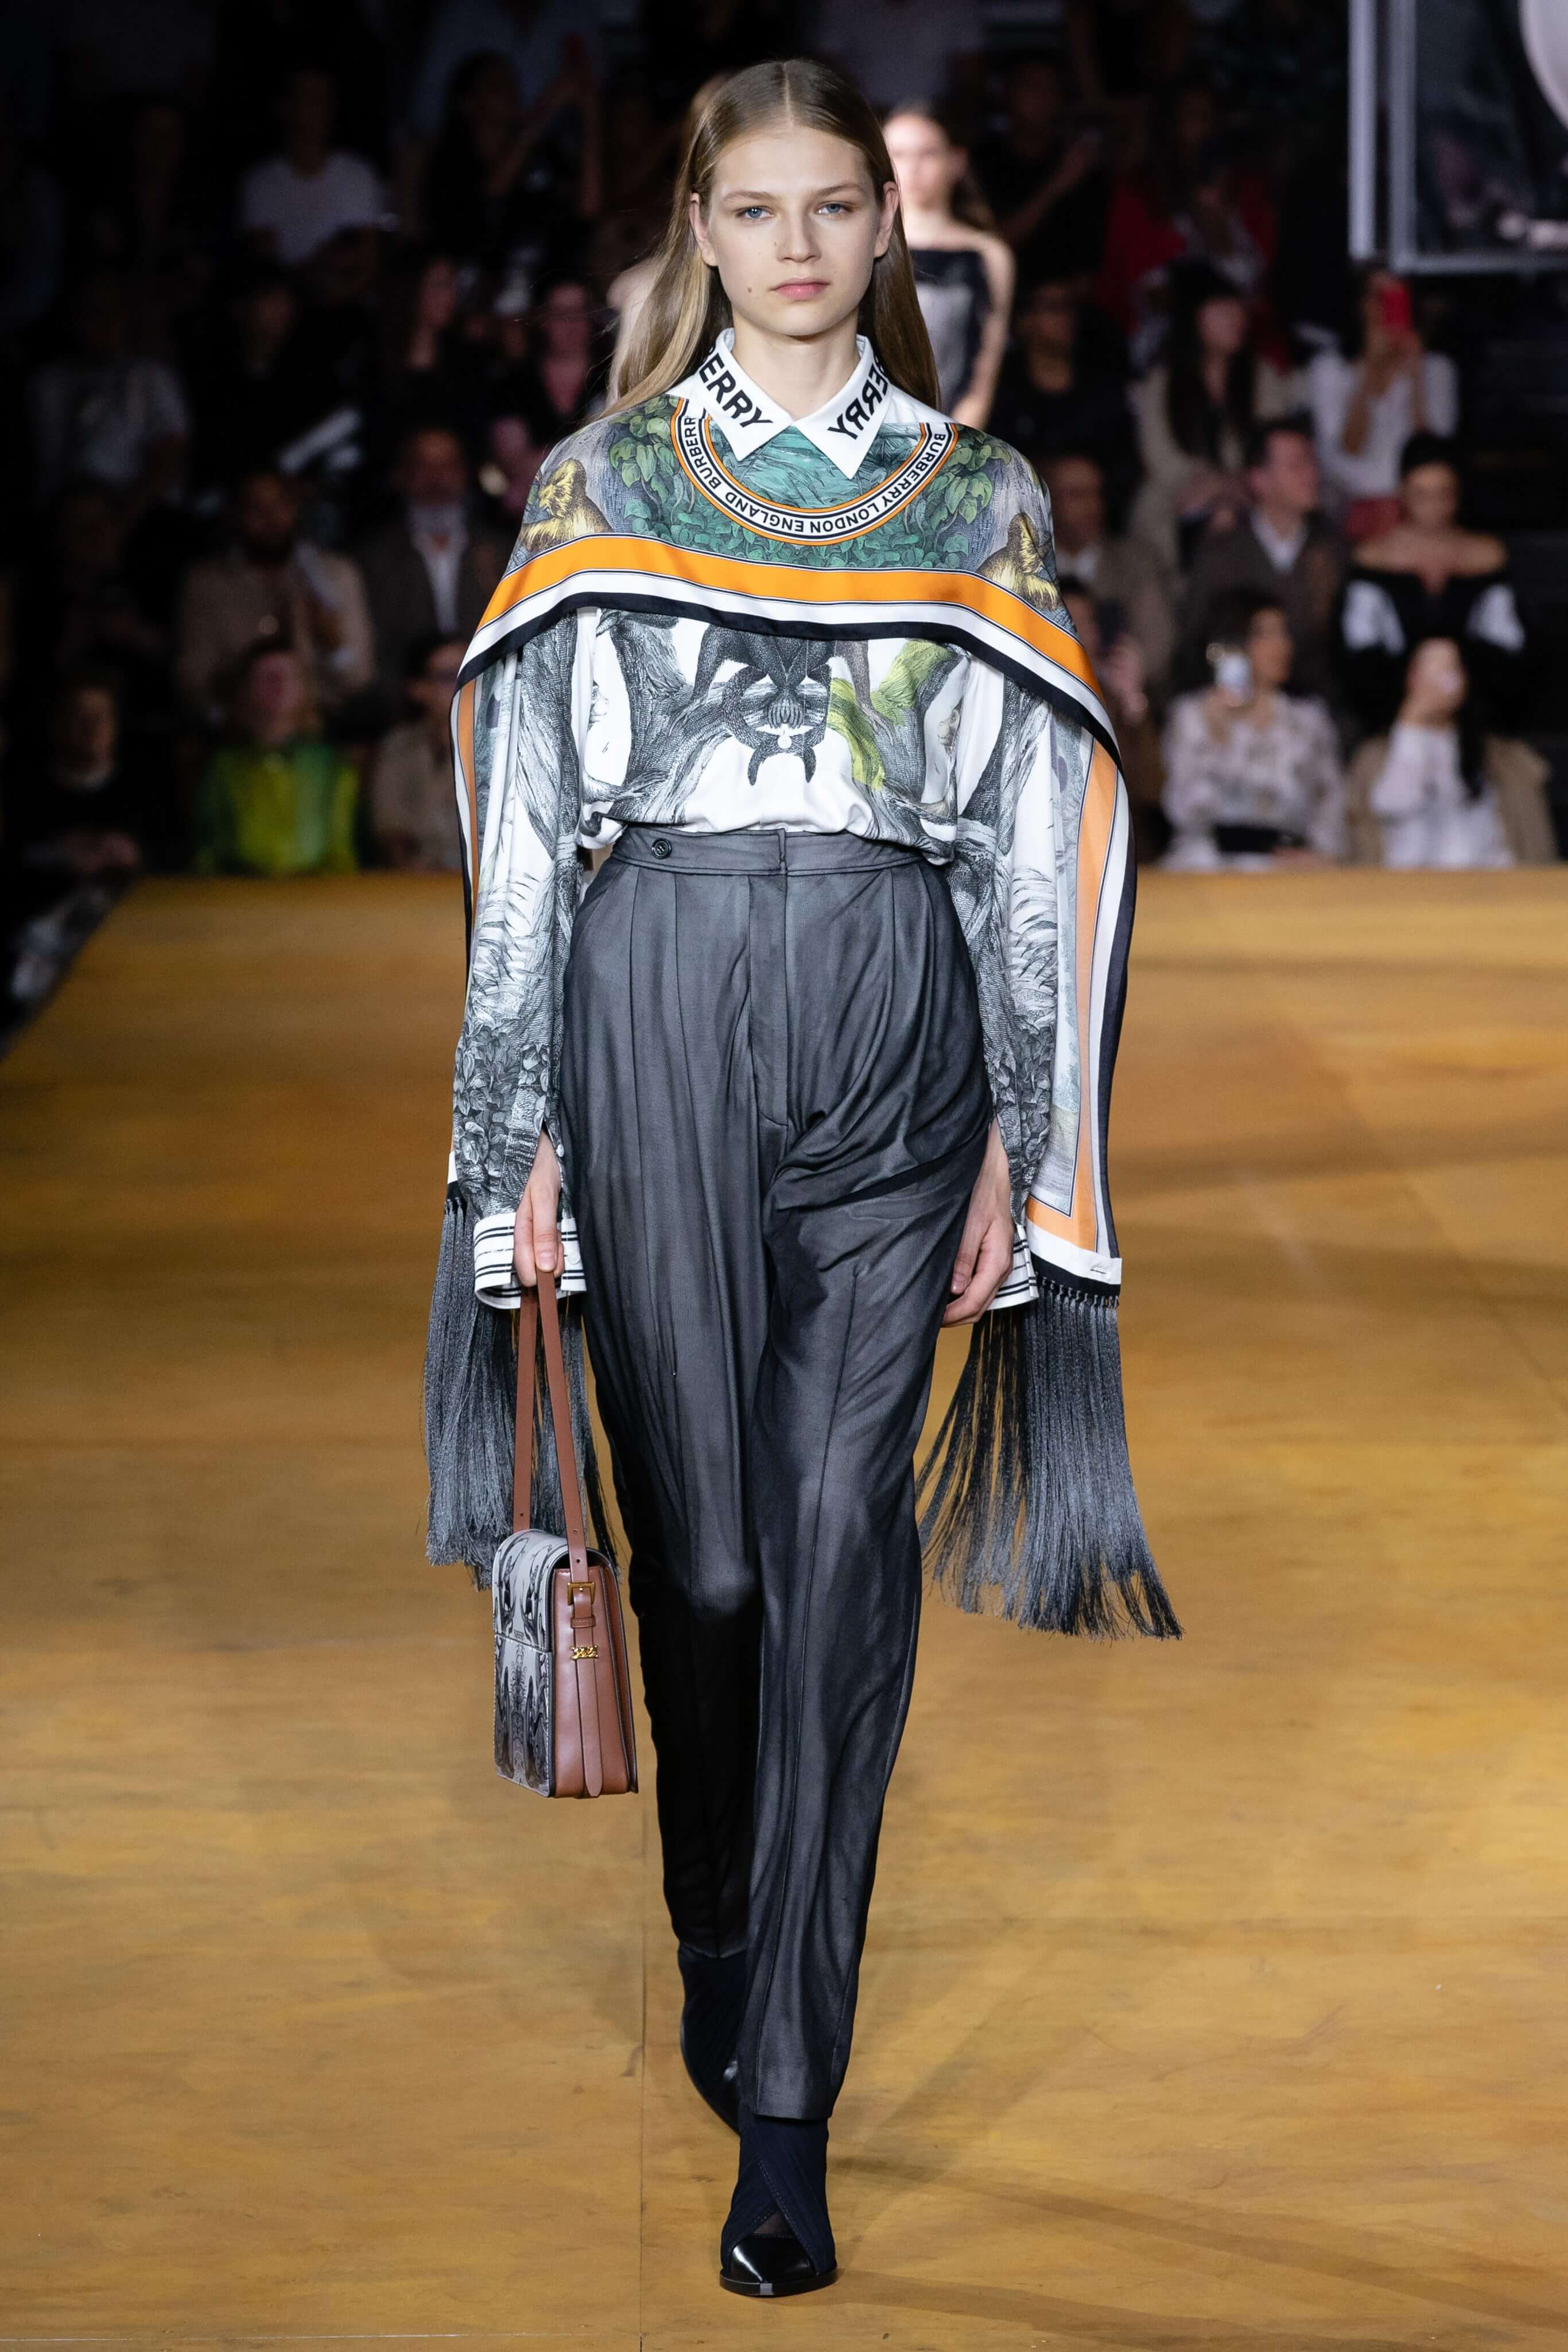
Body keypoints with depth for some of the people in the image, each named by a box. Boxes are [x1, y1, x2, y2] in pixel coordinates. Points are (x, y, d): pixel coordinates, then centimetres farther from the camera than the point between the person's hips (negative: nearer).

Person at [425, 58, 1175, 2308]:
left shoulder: (979, 496, 11)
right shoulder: (603, 480, 10)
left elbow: (1038, 836, 9)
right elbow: (530, 818, 7)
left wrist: (1026, 1136, 2)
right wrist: (525, 1129, 1)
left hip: (897, 1017, 0)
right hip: (661, 1007, 0)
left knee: (842, 1544, -5)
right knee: (704, 1540, 0)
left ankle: (785, 2100, -2)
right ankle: (725, 1942, 28)